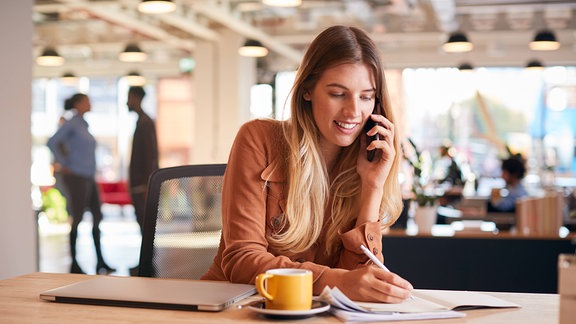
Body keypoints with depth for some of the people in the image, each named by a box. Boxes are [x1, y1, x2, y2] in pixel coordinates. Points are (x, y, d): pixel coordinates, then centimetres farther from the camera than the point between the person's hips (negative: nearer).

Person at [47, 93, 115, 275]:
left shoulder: (83, 125, 16)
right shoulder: (71, 124, -9)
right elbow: (52, 142, -20)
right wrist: (63, 165, -15)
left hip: (89, 178, 8)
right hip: (76, 177, -8)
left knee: (97, 216, 6)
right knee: (77, 218, -3)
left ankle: (100, 263, 10)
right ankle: (74, 265, 6)